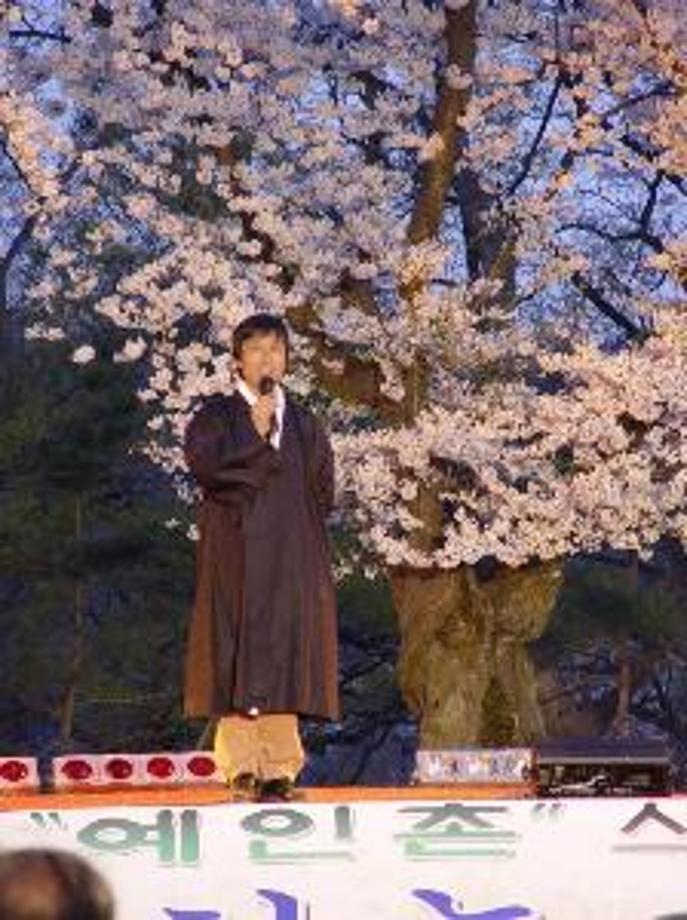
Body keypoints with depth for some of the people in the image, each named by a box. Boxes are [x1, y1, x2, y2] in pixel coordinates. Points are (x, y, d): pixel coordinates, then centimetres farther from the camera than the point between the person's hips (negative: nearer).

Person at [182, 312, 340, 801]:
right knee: (239, 651, -9)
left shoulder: (303, 420, 16)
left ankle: (280, 767, -5)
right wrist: (256, 432, -13)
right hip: (236, 550, -3)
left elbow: (322, 486, 16)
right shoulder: (217, 414, 5)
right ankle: (241, 766, -11)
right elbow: (203, 462, -12)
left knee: (286, 649, -3)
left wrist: (306, 528, 4)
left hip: (292, 555, 3)